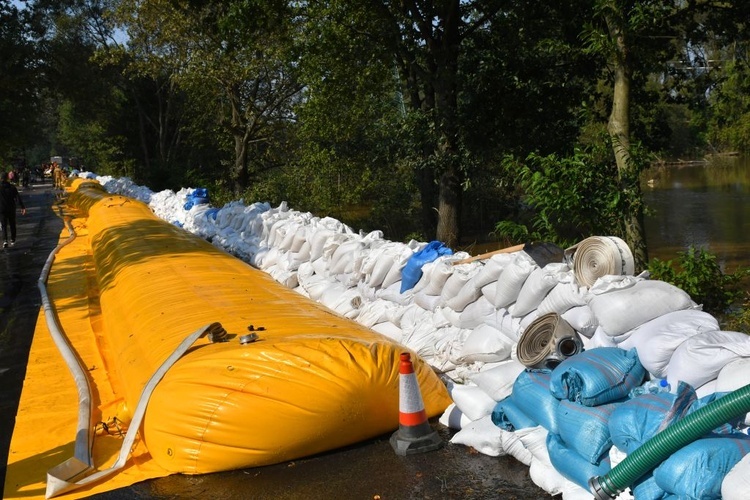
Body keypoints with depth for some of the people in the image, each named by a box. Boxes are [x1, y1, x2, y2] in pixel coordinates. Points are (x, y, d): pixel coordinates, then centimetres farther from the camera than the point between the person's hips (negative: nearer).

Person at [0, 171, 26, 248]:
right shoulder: (12, 187, -5)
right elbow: (18, 198, -9)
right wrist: (22, 207, -10)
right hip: (11, 209, 2)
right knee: (12, 225, 16)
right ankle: (13, 240, 25)